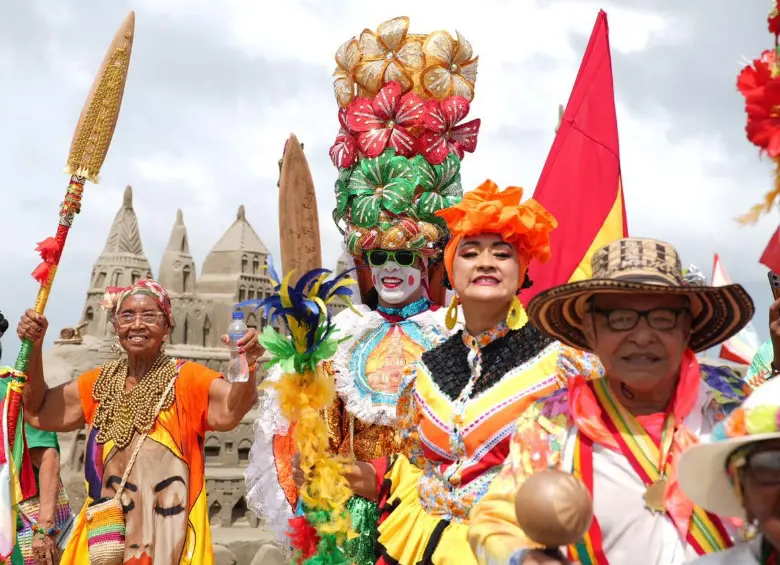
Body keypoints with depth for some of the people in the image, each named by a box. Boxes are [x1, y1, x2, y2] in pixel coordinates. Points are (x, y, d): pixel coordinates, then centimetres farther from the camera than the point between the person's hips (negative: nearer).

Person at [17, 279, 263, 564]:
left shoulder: (187, 378, -9)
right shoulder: (100, 382, 8)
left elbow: (231, 410, -26)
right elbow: (38, 412, 14)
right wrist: (34, 347, 3)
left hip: (169, 536, -4)